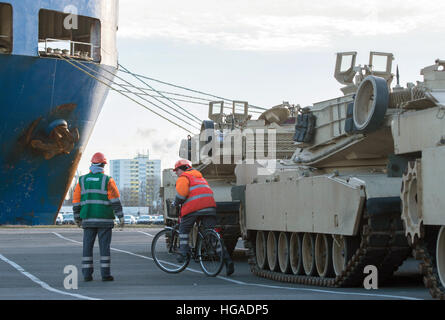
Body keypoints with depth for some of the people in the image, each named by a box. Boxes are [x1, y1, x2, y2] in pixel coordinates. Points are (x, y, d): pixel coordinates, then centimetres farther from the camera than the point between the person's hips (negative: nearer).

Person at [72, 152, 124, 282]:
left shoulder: (82, 180, 7)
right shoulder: (107, 180, -2)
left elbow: (76, 201, 8)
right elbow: (115, 200, -8)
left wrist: (77, 218, 16)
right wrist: (121, 217, -6)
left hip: (88, 220, 3)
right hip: (104, 220, -3)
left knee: (87, 246, 6)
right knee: (104, 246, -1)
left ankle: (87, 274, 4)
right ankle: (105, 274, -2)